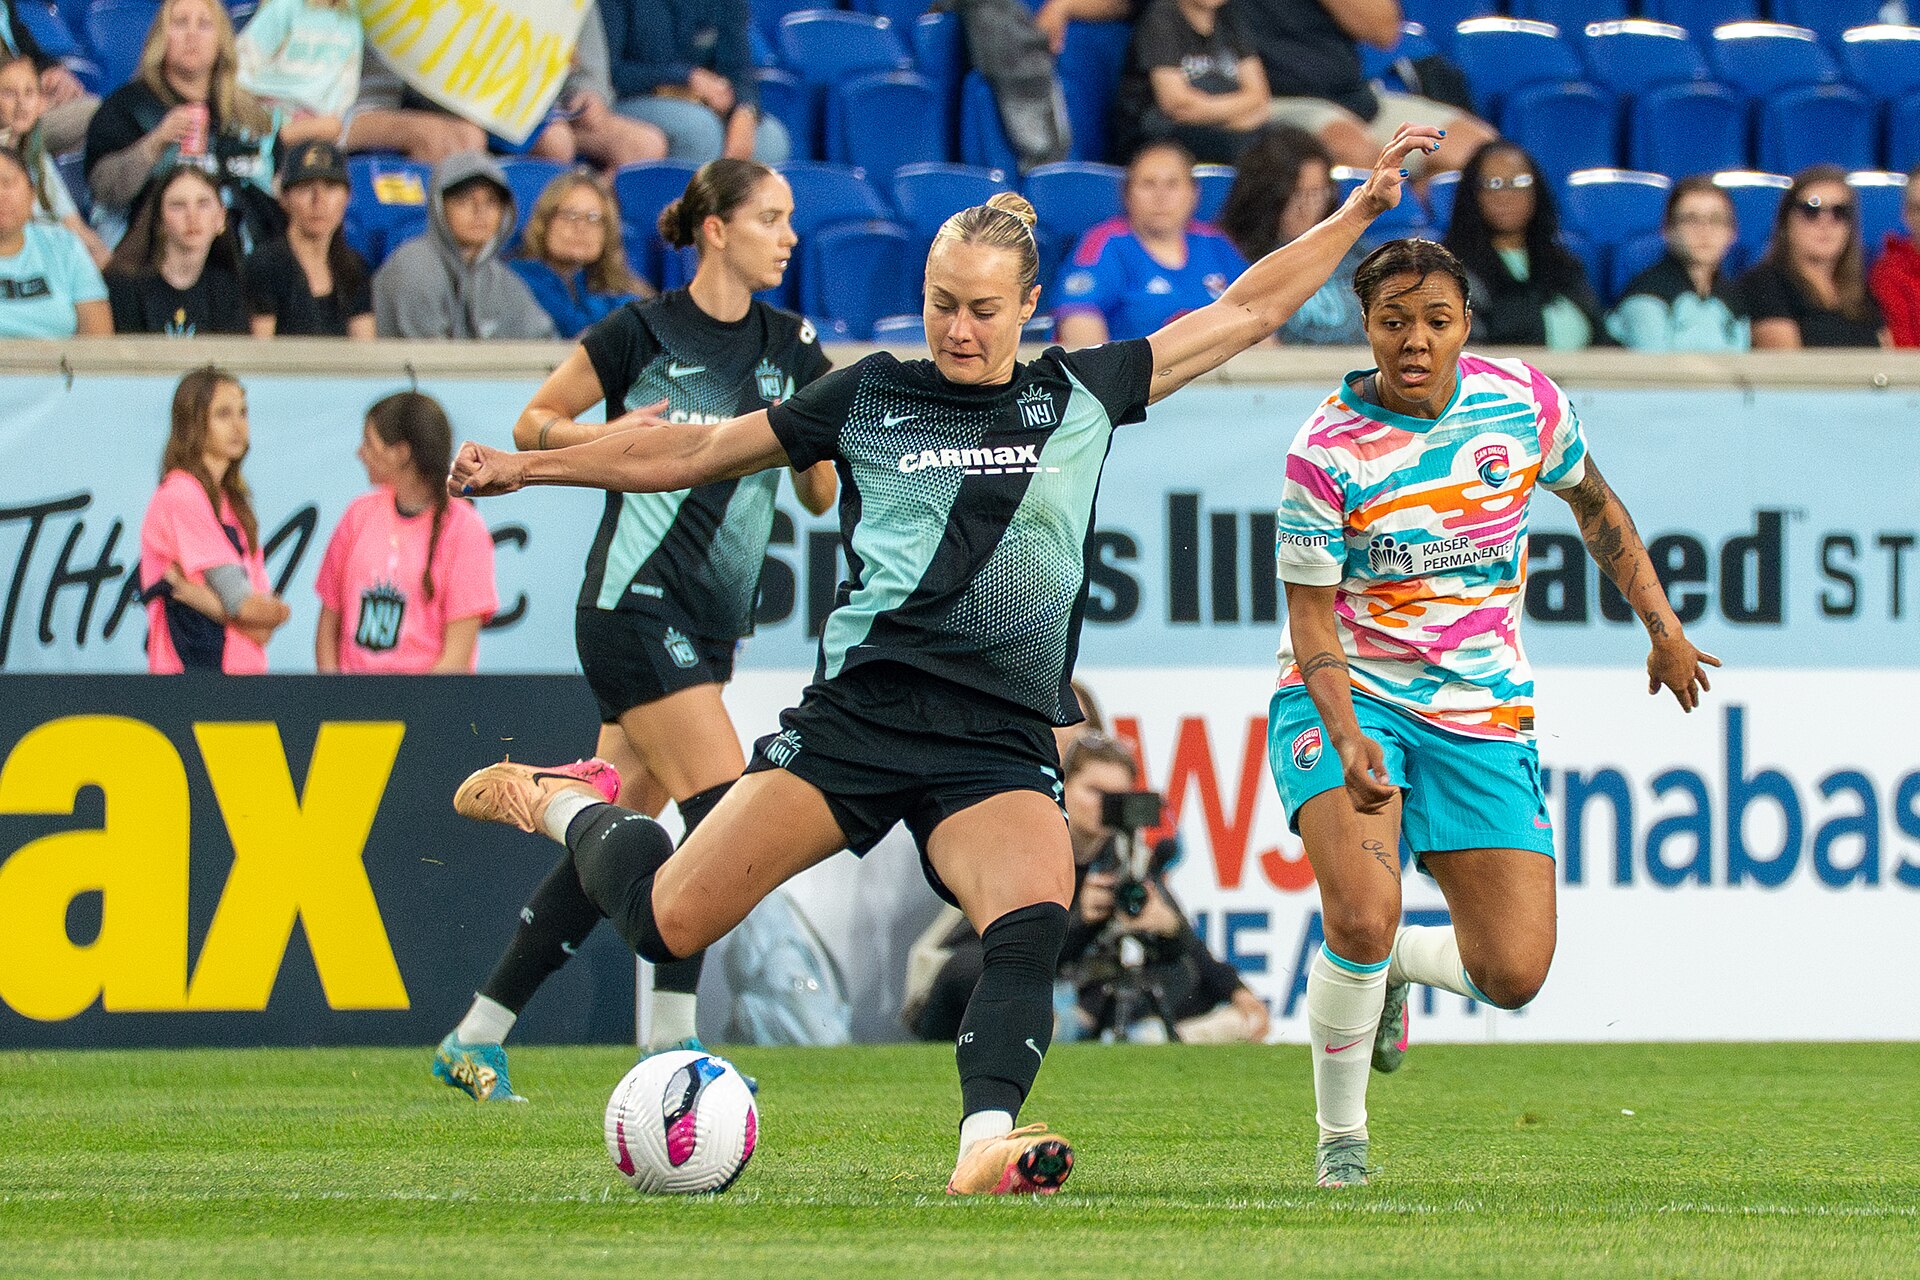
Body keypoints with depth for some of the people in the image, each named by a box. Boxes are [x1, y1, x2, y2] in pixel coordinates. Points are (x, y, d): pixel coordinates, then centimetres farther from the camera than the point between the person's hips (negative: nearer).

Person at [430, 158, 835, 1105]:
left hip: (712, 624, 7)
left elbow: (819, 495, 11)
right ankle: (667, 1045, -12)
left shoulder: (790, 346, 9)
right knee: (725, 809, -17)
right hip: (636, 600, -7)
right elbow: (532, 423, 2)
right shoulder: (644, 332, -6)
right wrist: (606, 435, -16)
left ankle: (477, 1038, 15)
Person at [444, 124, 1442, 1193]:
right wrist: (525, 465, 15)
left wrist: (1360, 211, 17)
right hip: (859, 711, -1)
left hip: (1002, 742, 1)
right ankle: (561, 806, 24)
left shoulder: (1084, 394, 12)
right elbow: (695, 452, 16)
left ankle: (985, 1147, -39)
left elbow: (1248, 313, 19)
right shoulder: (870, 398, 10)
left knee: (1036, 918, -30)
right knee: (668, 923, -6)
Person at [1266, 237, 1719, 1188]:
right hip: (1348, 699, -3)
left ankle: (1393, 964, 30)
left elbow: (1593, 502, 16)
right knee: (1362, 920, -26)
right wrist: (1347, 738, -29)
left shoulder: (1525, 402, -4)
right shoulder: (1326, 452, -15)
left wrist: (1662, 627, 17)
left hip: (1484, 713, 3)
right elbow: (1312, 615, -13)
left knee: (1513, 974, -6)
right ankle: (1340, 1138, -2)